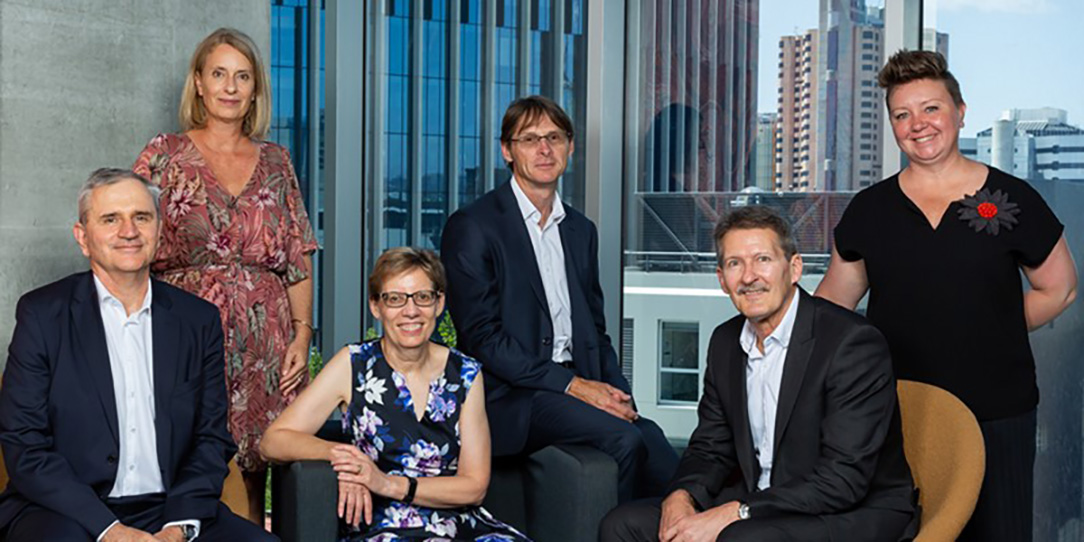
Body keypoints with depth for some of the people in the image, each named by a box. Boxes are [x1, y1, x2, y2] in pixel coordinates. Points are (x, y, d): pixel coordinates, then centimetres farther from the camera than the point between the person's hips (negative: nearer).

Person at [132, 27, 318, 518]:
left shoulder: (275, 162, 11)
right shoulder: (164, 155, 4)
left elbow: (298, 258, 10)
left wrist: (302, 333, 1)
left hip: (264, 343, 2)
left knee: (257, 467, 3)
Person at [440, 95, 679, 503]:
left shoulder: (581, 230, 19)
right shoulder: (472, 227, -2)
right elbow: (481, 337, -9)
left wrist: (618, 393, 1)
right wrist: (571, 384, -15)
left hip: (579, 385, 6)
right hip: (511, 397, -5)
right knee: (624, 438, -28)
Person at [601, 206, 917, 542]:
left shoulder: (854, 342, -17)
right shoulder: (726, 341, 6)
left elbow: (843, 479, -22)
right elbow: (710, 448, 13)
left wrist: (733, 514, -25)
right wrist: (681, 495, -10)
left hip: (856, 515, -6)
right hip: (762, 507, 7)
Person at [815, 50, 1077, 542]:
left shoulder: (1012, 199, 0)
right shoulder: (870, 208, 5)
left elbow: (1058, 288, 10)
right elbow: (831, 302, 12)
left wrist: (988, 334, 4)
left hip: (996, 414, -1)